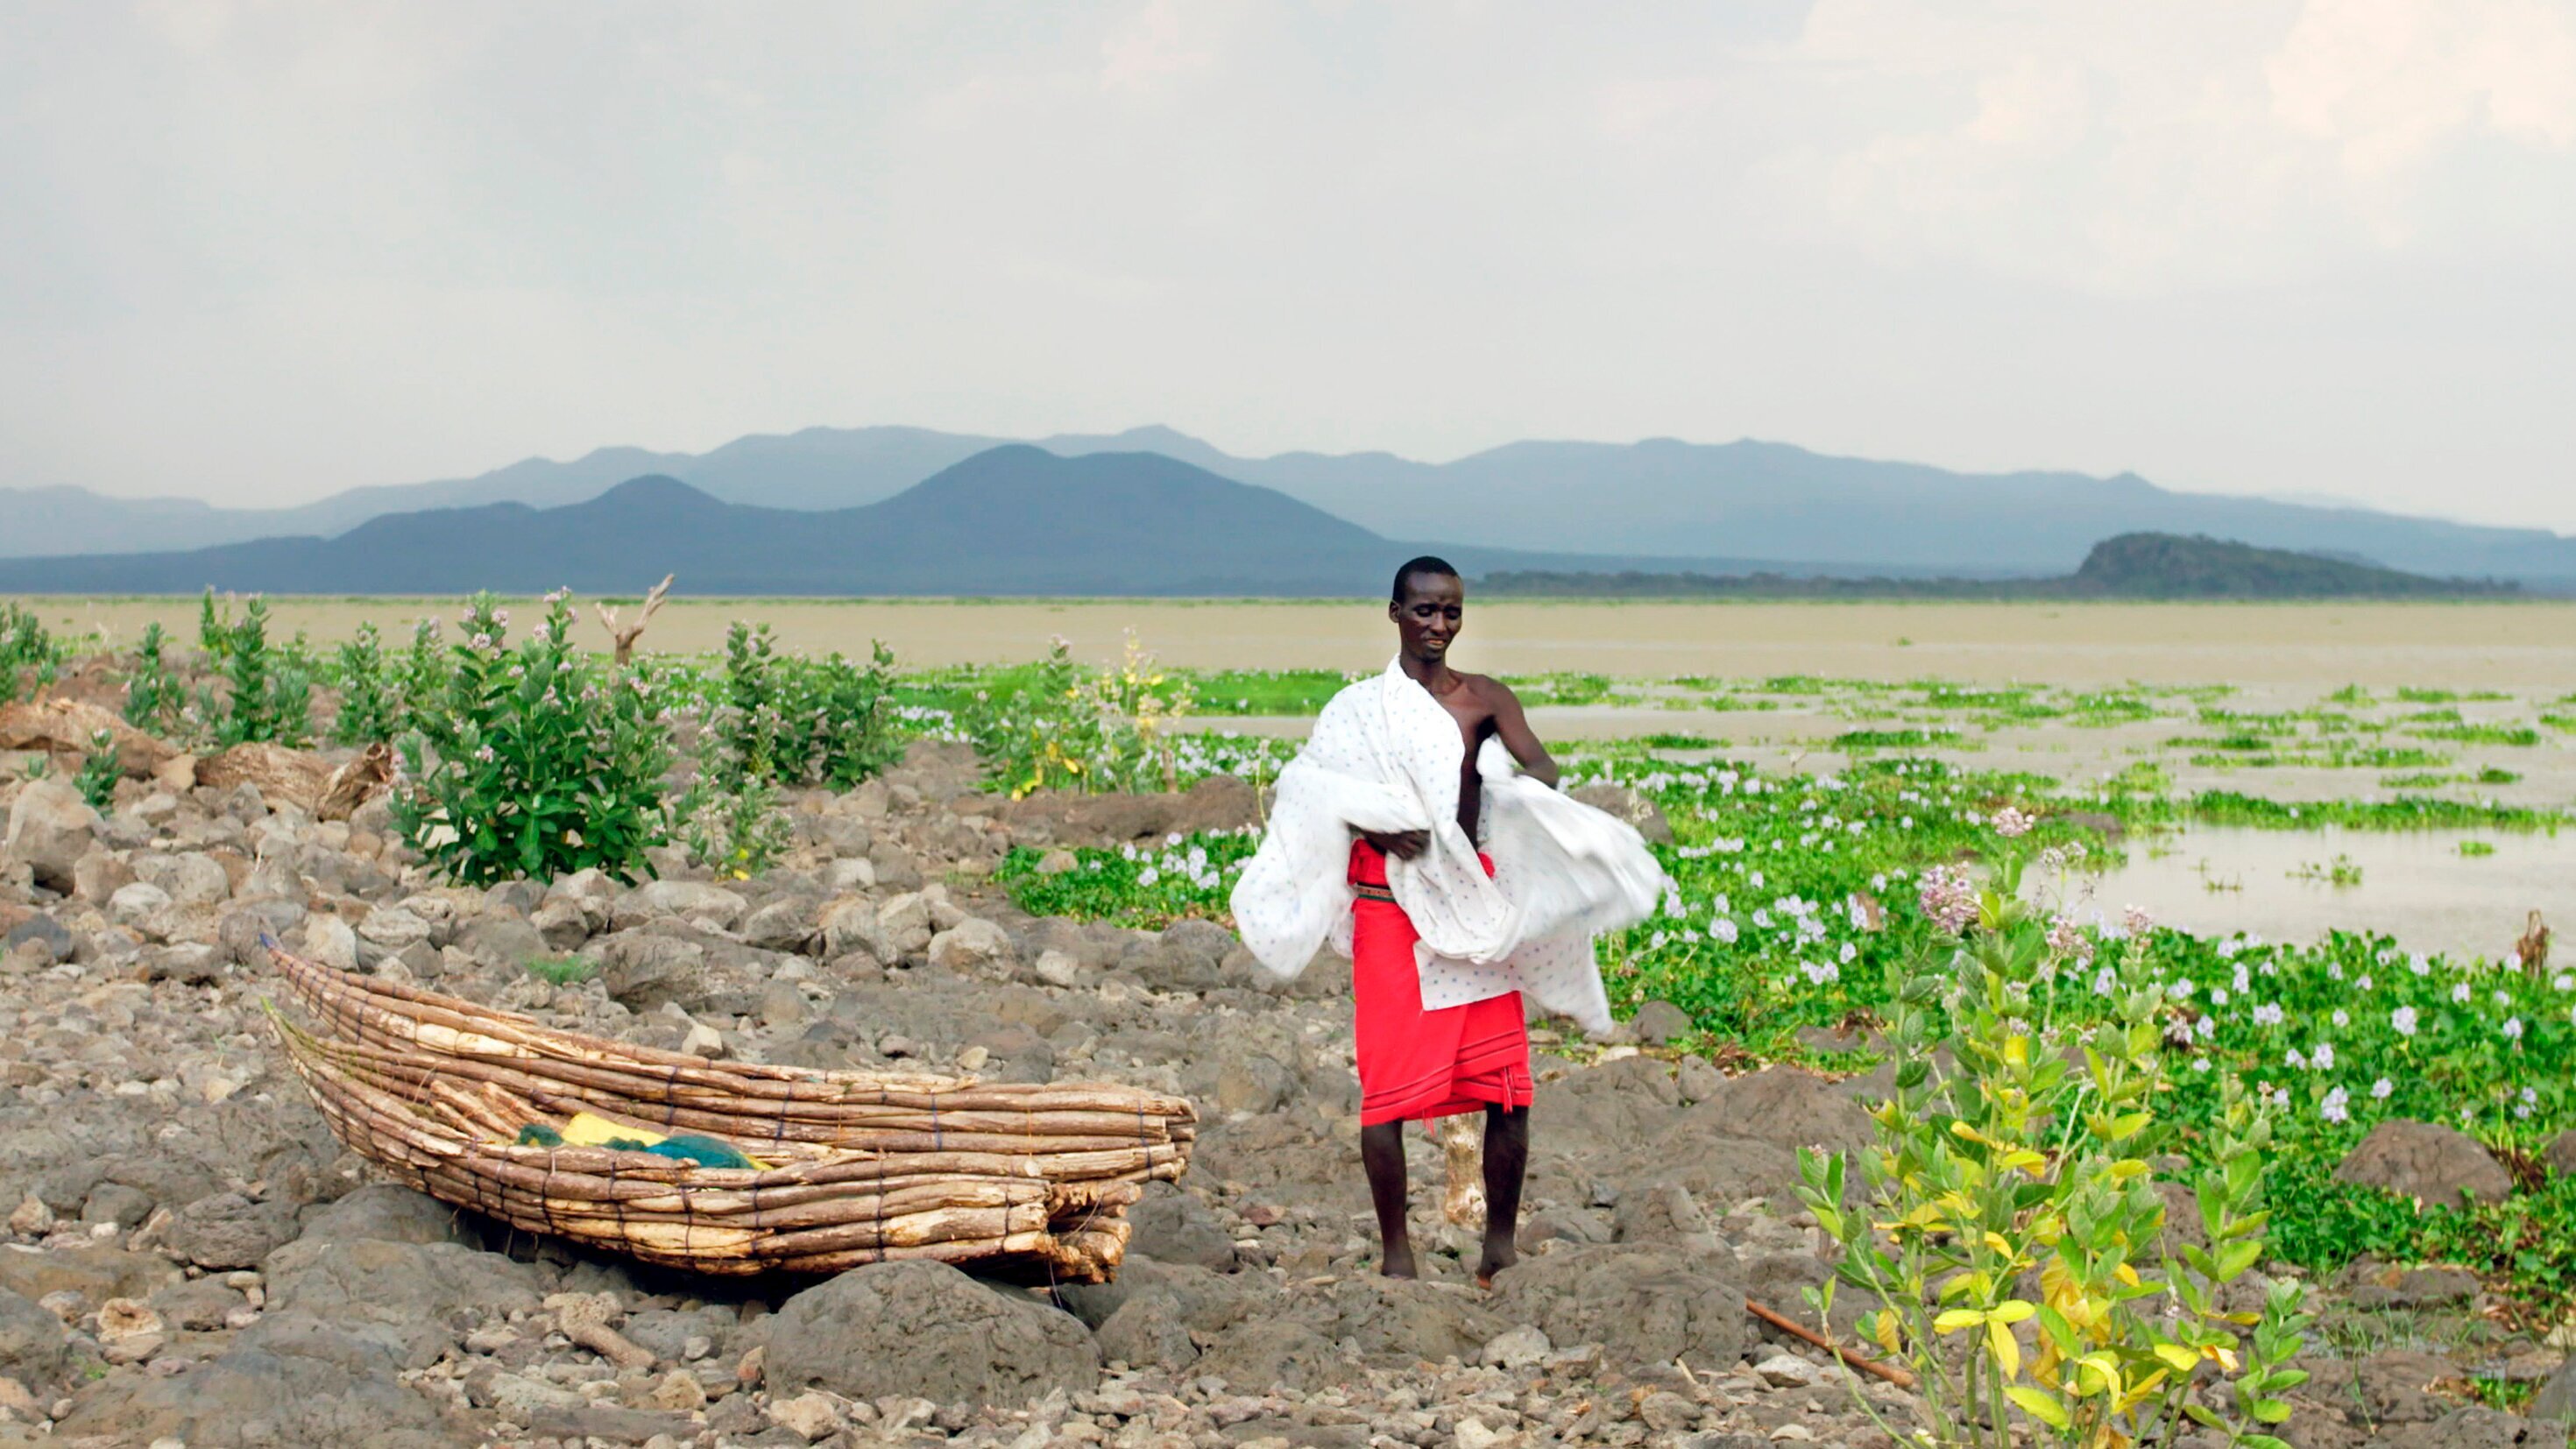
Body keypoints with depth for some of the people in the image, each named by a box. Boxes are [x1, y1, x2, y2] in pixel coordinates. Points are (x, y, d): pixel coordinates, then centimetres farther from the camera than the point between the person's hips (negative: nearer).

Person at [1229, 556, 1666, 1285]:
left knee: (1507, 1089, -2)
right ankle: (1395, 1251, 9)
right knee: (1388, 1087, -3)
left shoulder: (1486, 699, 7)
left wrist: (1528, 787, -32)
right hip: (1390, 910, -1)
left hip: (1477, 909, 2)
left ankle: (1501, 1246, 13)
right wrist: (1374, 826, -16)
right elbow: (1317, 798, 3)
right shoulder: (1360, 708, 5)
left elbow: (1540, 767, -8)